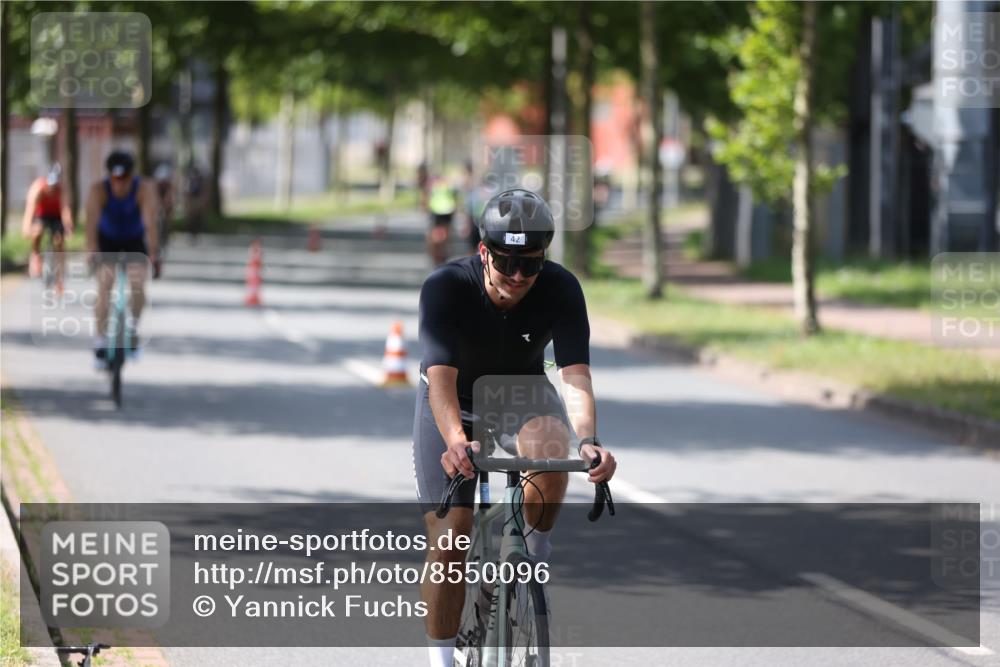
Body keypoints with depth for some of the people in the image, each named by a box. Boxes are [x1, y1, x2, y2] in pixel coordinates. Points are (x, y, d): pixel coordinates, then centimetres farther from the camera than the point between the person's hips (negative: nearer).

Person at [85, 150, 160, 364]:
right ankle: (100, 343, -9)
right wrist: (92, 252, -56)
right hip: (107, 241, 0)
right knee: (104, 286, -17)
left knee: (138, 286, -17)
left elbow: (150, 223, -41)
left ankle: (133, 329, 10)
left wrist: (154, 256, -52)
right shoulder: (98, 190, -30)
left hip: (135, 241, 0)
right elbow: (92, 222, -42)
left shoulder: (145, 189, -31)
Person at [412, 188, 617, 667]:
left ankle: (534, 550, -7)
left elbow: (576, 374, -35)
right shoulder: (445, 287, -31)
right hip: (455, 401, -1)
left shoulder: (561, 290, -26)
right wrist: (456, 442, -61)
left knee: (550, 455, -35)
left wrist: (588, 440, -54)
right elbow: (440, 377, -42)